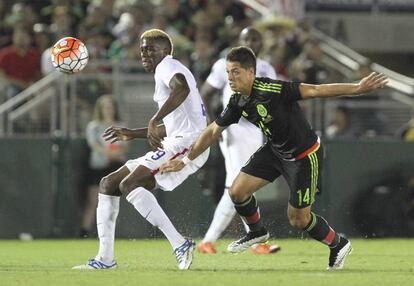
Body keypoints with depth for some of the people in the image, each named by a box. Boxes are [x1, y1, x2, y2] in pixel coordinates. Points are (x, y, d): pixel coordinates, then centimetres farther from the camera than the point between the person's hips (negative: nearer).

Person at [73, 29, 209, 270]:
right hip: (174, 143, 10)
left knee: (129, 184, -25)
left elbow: (182, 88, -30)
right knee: (108, 184, 8)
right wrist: (132, 134, 30)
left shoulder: (167, 65, -5)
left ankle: (180, 245, -27)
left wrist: (154, 121, -34)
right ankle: (105, 259, 8)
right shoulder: (164, 71, 25)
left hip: (187, 142, -10)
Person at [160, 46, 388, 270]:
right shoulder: (238, 102, -8)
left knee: (298, 219, 0)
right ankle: (257, 232, 30)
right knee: (237, 192, 0)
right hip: (275, 149, 7)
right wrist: (185, 161, 10)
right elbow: (213, 131, 5)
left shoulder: (271, 90, -31)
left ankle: (338, 245, 27)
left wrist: (357, 88, -39)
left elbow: (314, 90, -33)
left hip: (304, 155, -7)